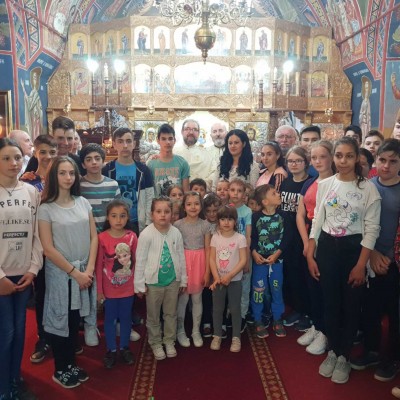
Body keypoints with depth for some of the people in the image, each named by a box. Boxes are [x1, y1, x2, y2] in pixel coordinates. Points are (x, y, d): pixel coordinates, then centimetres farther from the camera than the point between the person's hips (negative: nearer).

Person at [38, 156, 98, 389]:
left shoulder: (83, 203, 2)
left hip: (84, 271, 4)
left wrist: (89, 269, -6)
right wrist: (74, 272, -12)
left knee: (76, 319, 13)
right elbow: (48, 248, -13)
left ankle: (71, 364, 31)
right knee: (60, 319, 7)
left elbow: (93, 237, 3)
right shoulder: (46, 208, -10)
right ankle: (60, 370, 25)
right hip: (60, 272, -4)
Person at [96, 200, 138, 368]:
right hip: (109, 288, -1)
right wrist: (99, 290, -6)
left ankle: (124, 348, 34)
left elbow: (136, 262, 1)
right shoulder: (102, 238, -13)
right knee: (110, 319, 13)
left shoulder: (132, 237, -8)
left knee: (126, 318, 16)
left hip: (127, 288, 2)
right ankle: (111, 350, 30)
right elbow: (98, 265, -8)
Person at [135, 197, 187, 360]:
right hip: (153, 281, -2)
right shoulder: (146, 234, -14)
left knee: (171, 313, 17)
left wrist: (183, 279, 7)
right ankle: (155, 343, 32)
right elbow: (140, 260, -10)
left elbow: (181, 257, 3)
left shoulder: (176, 233, -5)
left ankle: (169, 341, 35)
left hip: (173, 280, 3)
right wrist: (140, 283, -8)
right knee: (153, 315, 13)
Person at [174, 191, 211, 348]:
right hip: (183, 263, -1)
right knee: (182, 298, 8)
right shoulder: (178, 224, -5)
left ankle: (196, 331, 27)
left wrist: (207, 271, -3)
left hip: (199, 263, 1)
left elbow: (207, 249, -1)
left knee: (197, 299, 12)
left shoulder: (205, 225, -2)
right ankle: (181, 331, 25)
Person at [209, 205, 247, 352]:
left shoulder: (240, 238, -9)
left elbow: (243, 260, -12)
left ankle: (236, 337, 20)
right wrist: (216, 277, -12)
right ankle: (217, 336, 25)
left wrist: (229, 276, -18)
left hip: (234, 280, -2)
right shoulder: (215, 237, -2)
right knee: (217, 309, 11)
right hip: (218, 280, 2)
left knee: (235, 309, 7)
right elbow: (212, 259, -2)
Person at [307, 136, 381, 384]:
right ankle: (333, 351, 30)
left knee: (351, 305, 7)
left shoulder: (368, 188, -7)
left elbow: (372, 229, -8)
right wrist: (310, 255, 3)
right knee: (330, 302, 11)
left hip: (354, 248, -2)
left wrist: (361, 265, -12)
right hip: (327, 247, 3)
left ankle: (344, 356, 26)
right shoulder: (324, 185, 2)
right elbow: (317, 222, 6)